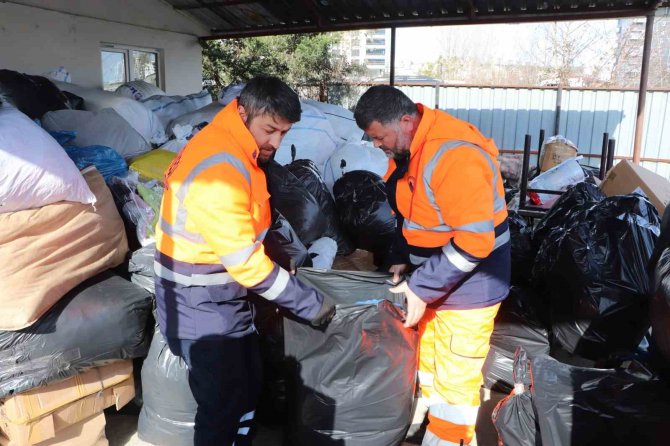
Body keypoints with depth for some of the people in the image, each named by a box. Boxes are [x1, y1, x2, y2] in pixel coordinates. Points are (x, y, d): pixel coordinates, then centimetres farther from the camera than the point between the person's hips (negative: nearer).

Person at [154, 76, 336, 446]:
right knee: (223, 404, 4)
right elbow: (244, 260, -26)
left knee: (248, 388, 20)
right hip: (200, 305, -9)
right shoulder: (220, 168, -27)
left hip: (225, 296, 9)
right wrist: (308, 302, -19)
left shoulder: (234, 152, 5)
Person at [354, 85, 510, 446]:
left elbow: (474, 241, -29)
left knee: (455, 380, 5)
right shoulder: (407, 149, 2)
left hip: (468, 285, -9)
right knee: (426, 363, 22)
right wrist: (401, 259, -1)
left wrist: (419, 287, -25)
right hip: (431, 279, 9)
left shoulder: (455, 156, -28)